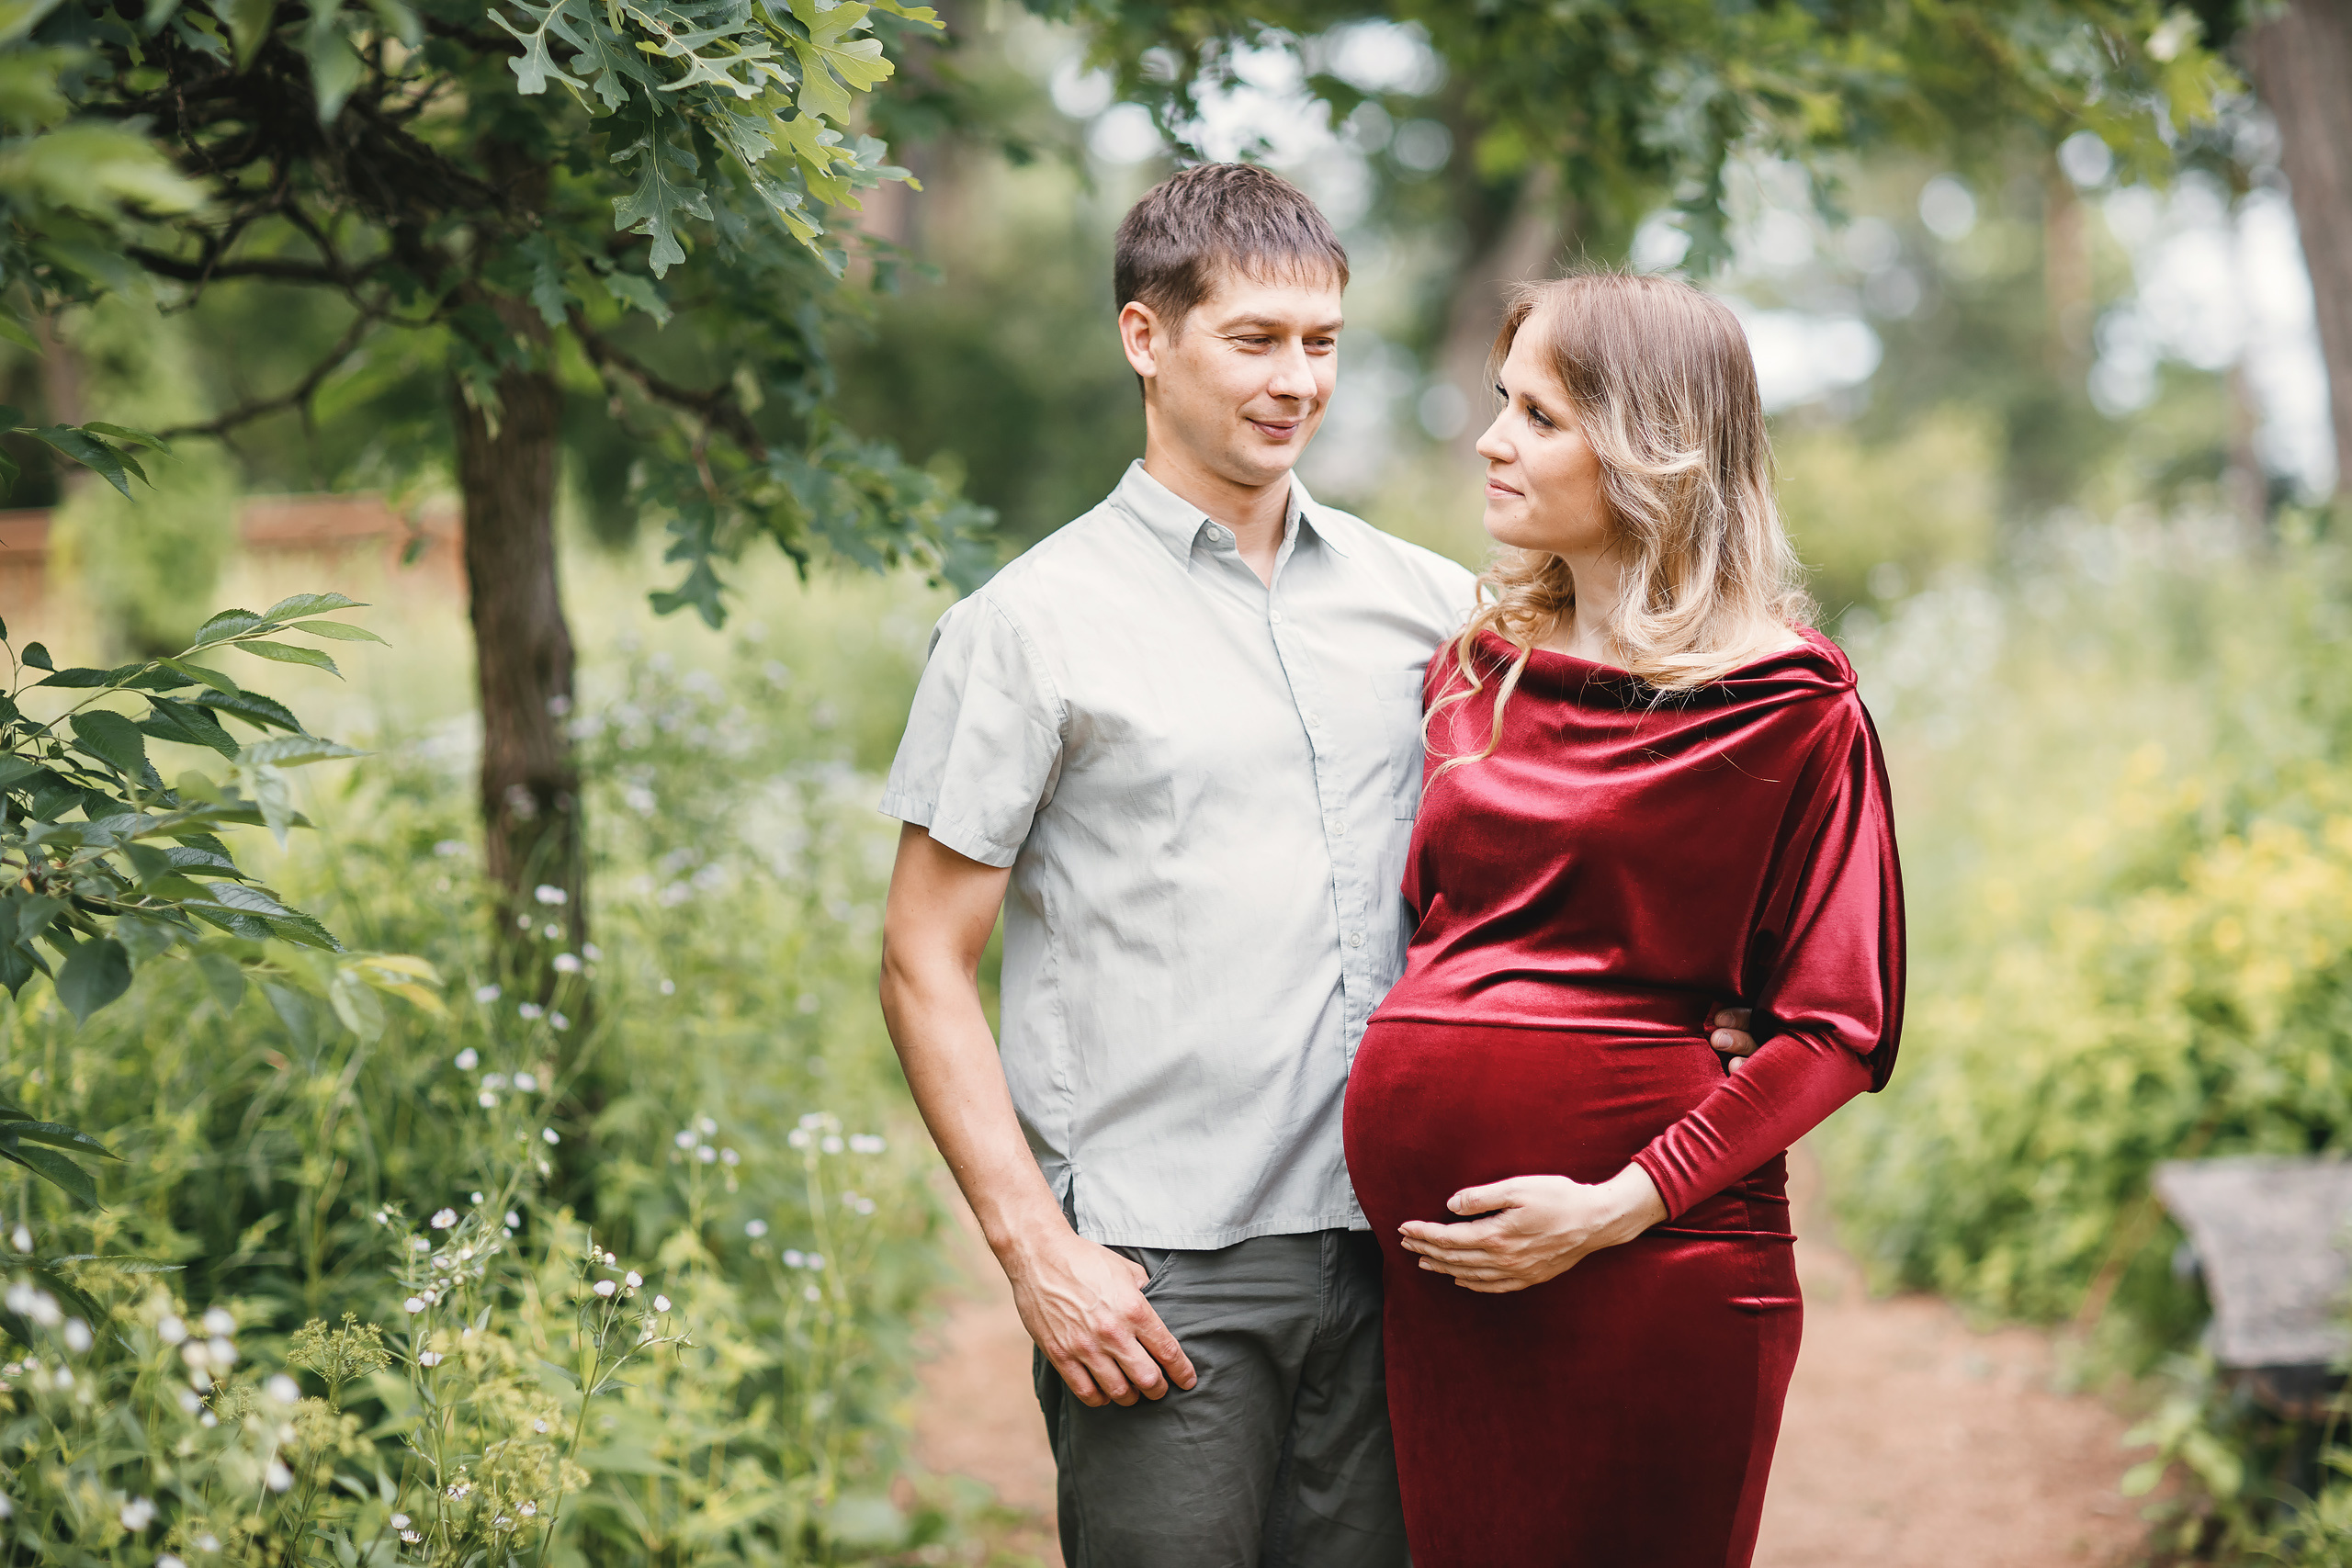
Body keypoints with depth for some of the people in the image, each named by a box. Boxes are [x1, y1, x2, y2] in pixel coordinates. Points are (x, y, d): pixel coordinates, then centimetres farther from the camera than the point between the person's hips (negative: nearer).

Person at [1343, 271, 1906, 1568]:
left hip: (1652, 1258, -5)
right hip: (1438, 1256, 5)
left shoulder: (1789, 705, -6)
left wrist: (1620, 1205, -15)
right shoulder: (1475, 670, 10)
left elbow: (1840, 1026, -7)